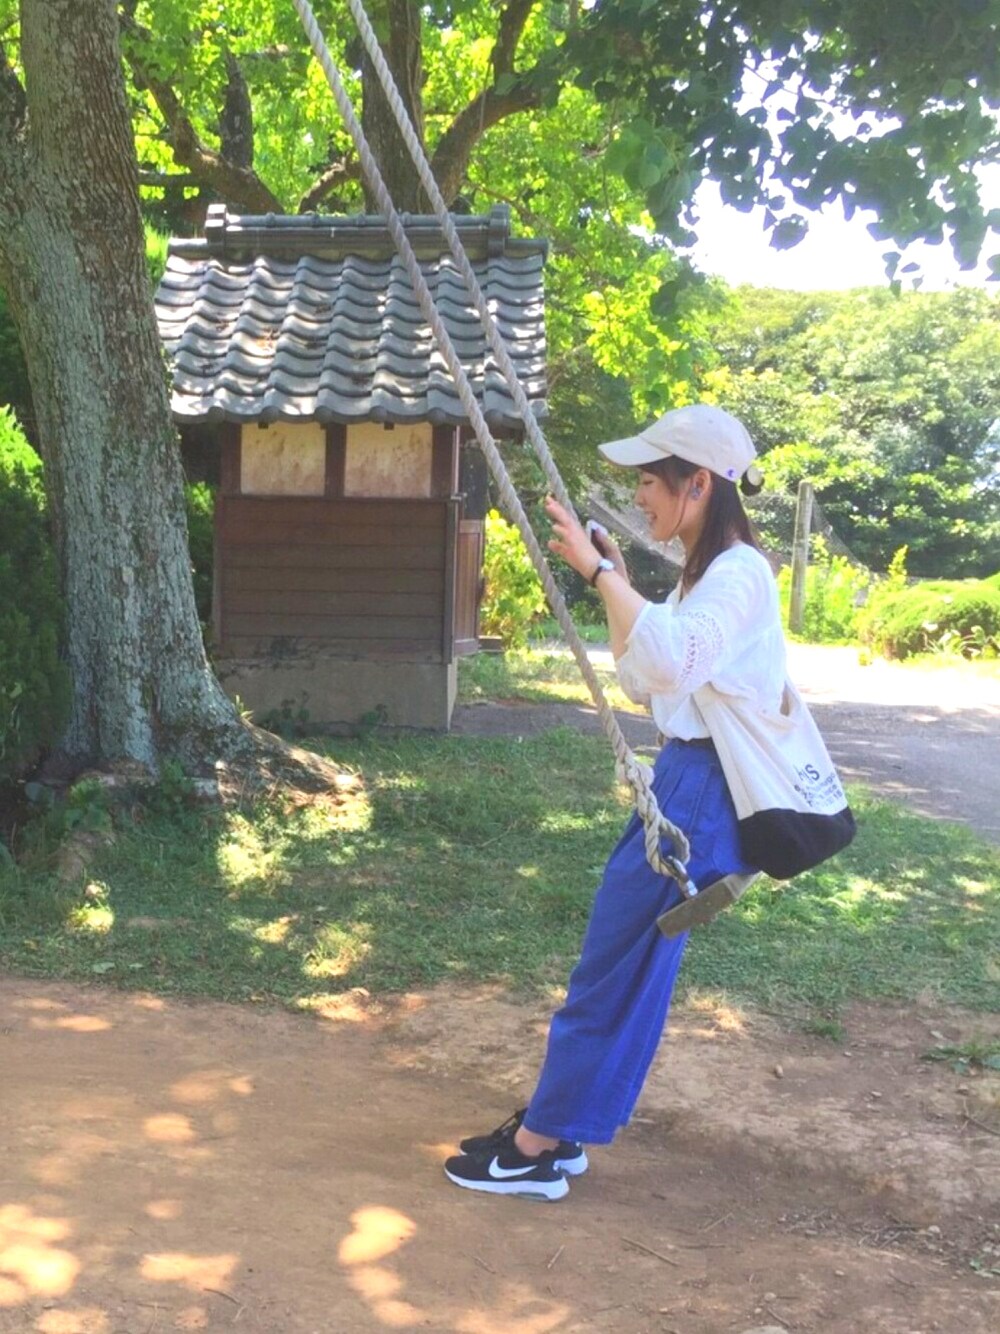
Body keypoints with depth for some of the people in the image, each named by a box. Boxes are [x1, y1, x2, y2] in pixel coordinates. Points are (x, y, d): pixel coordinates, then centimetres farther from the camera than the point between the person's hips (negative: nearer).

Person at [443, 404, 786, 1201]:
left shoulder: (738, 573, -16)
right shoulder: (703, 573, 14)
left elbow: (674, 658, -35)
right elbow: (644, 683, 18)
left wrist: (599, 570, -30)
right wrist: (615, 584, 8)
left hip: (702, 791, -10)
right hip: (679, 778, 10)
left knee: (616, 965, -3)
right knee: (629, 962, 15)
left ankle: (536, 1151, 8)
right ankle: (552, 1129, 25)